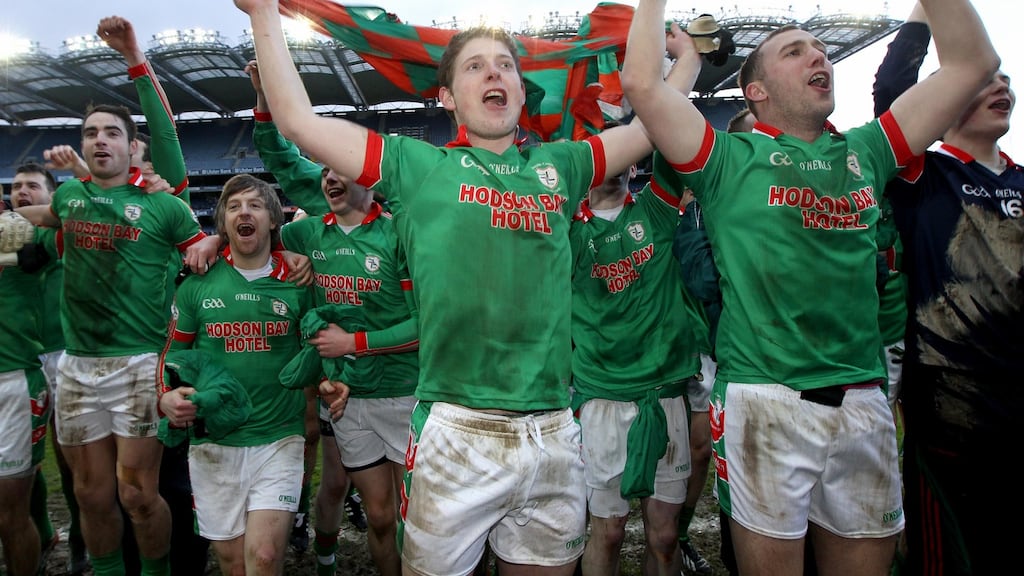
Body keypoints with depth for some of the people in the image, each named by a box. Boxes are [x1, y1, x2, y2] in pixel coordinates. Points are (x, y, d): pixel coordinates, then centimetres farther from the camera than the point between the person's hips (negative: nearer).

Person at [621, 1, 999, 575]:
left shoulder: (865, 153, 14)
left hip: (864, 402, 5)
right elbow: (642, 83, -10)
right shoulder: (731, 158, 2)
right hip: (765, 401, -4)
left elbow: (973, 61, 16)